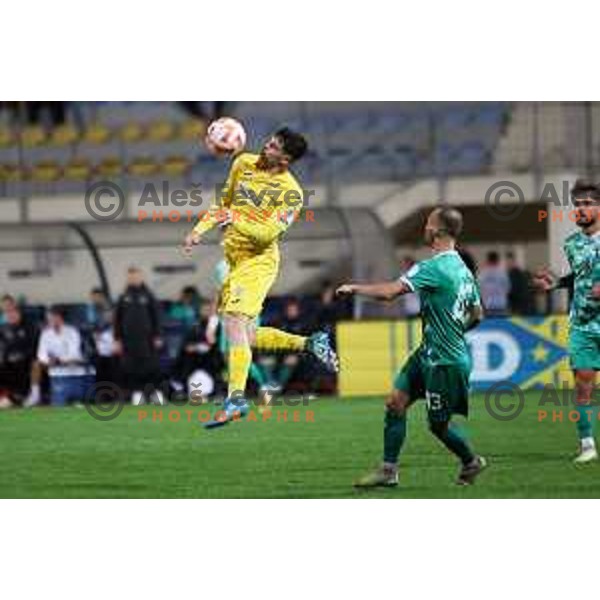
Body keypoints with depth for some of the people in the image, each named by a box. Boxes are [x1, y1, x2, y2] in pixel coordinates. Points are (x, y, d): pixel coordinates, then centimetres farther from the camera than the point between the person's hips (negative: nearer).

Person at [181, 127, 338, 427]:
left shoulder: (291, 193, -15)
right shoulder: (244, 163, 5)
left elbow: (267, 233, -23)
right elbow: (224, 201, 20)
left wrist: (233, 218, -28)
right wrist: (199, 230, 12)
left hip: (258, 261, -8)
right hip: (235, 259, 8)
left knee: (234, 321, -25)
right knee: (247, 337, 11)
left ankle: (236, 397, -32)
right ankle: (310, 343, 26)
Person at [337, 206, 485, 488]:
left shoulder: (433, 268, -22)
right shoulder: (463, 269, 8)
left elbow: (389, 292, -27)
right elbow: (476, 315, 17)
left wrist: (354, 288, -11)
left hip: (445, 362, -9)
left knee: (439, 425, 5)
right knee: (396, 402, 3)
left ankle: (471, 462, 28)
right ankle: (388, 470, 5)